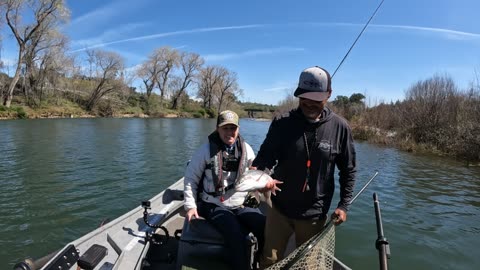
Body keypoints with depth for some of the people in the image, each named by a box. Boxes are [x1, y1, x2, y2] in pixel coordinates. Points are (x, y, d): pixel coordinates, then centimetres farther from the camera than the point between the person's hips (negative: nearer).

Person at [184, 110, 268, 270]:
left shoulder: (246, 149, 1)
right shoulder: (206, 150, -7)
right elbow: (190, 178, 0)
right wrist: (190, 206, -4)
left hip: (241, 205, 4)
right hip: (214, 206, -3)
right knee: (236, 236, -27)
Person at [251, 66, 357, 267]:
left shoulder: (339, 127, -7)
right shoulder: (282, 123, -10)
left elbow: (348, 170, 2)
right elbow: (265, 155, -10)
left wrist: (344, 205, -2)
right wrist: (255, 170, -31)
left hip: (315, 215, 1)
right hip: (279, 209, 0)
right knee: (269, 261, 13)